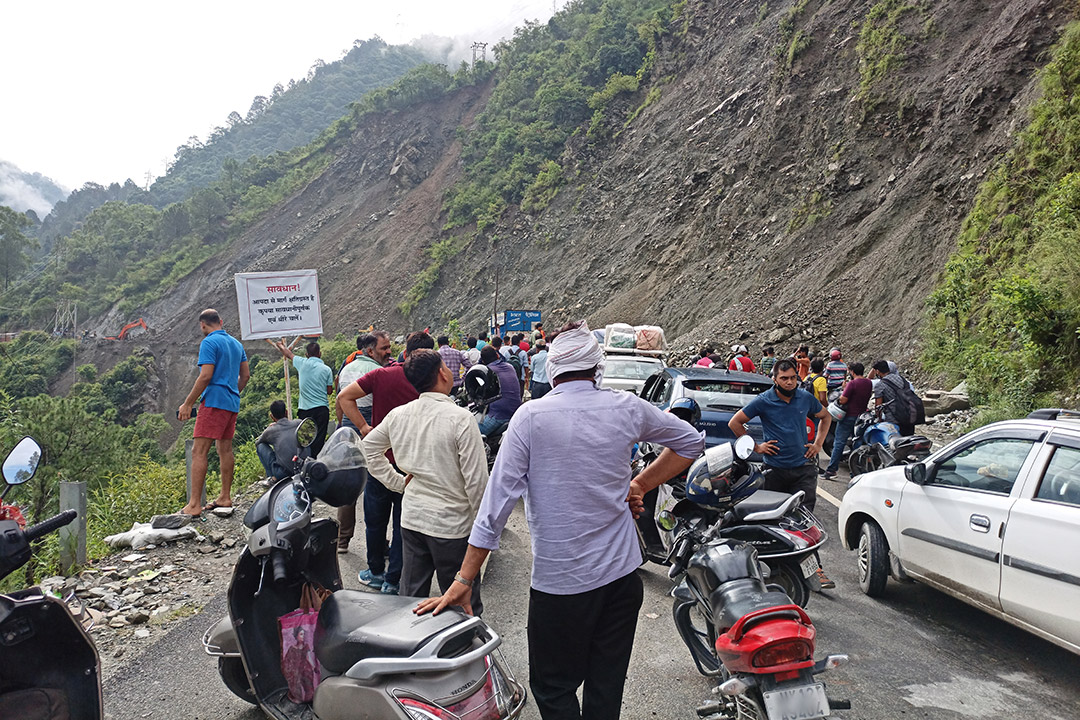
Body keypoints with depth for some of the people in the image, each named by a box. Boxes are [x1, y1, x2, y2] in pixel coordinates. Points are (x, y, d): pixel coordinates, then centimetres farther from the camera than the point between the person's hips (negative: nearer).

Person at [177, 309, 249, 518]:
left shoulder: (209, 343, -9)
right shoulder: (236, 343, 15)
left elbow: (206, 376, -17)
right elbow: (245, 375, 18)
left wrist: (187, 404, -13)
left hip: (214, 402, -9)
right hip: (232, 403, 9)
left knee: (199, 452, -9)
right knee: (225, 449, 15)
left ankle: (194, 505, -12)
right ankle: (225, 498, 20)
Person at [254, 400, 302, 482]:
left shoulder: (270, 431, -1)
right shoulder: (299, 423, 4)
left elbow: (256, 442, 20)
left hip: (283, 474, -4)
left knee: (260, 445, 13)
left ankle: (271, 477, 7)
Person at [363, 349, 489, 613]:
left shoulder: (397, 415, 1)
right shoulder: (460, 418, -18)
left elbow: (369, 447, 18)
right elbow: (476, 480, -17)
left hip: (411, 519, 6)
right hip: (451, 523, -6)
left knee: (411, 599, 18)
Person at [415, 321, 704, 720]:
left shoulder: (531, 416, -13)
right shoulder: (627, 408, -3)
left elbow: (497, 501, -14)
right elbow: (691, 441, 13)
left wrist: (464, 580, -9)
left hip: (559, 580, -4)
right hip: (621, 572, 4)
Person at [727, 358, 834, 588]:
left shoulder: (806, 398, 4)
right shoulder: (763, 401, -5)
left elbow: (826, 417, 23)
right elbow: (734, 423, 1)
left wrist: (818, 444, 11)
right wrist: (755, 447, -1)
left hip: (804, 467, 1)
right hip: (775, 469, -1)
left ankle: (814, 569, -7)